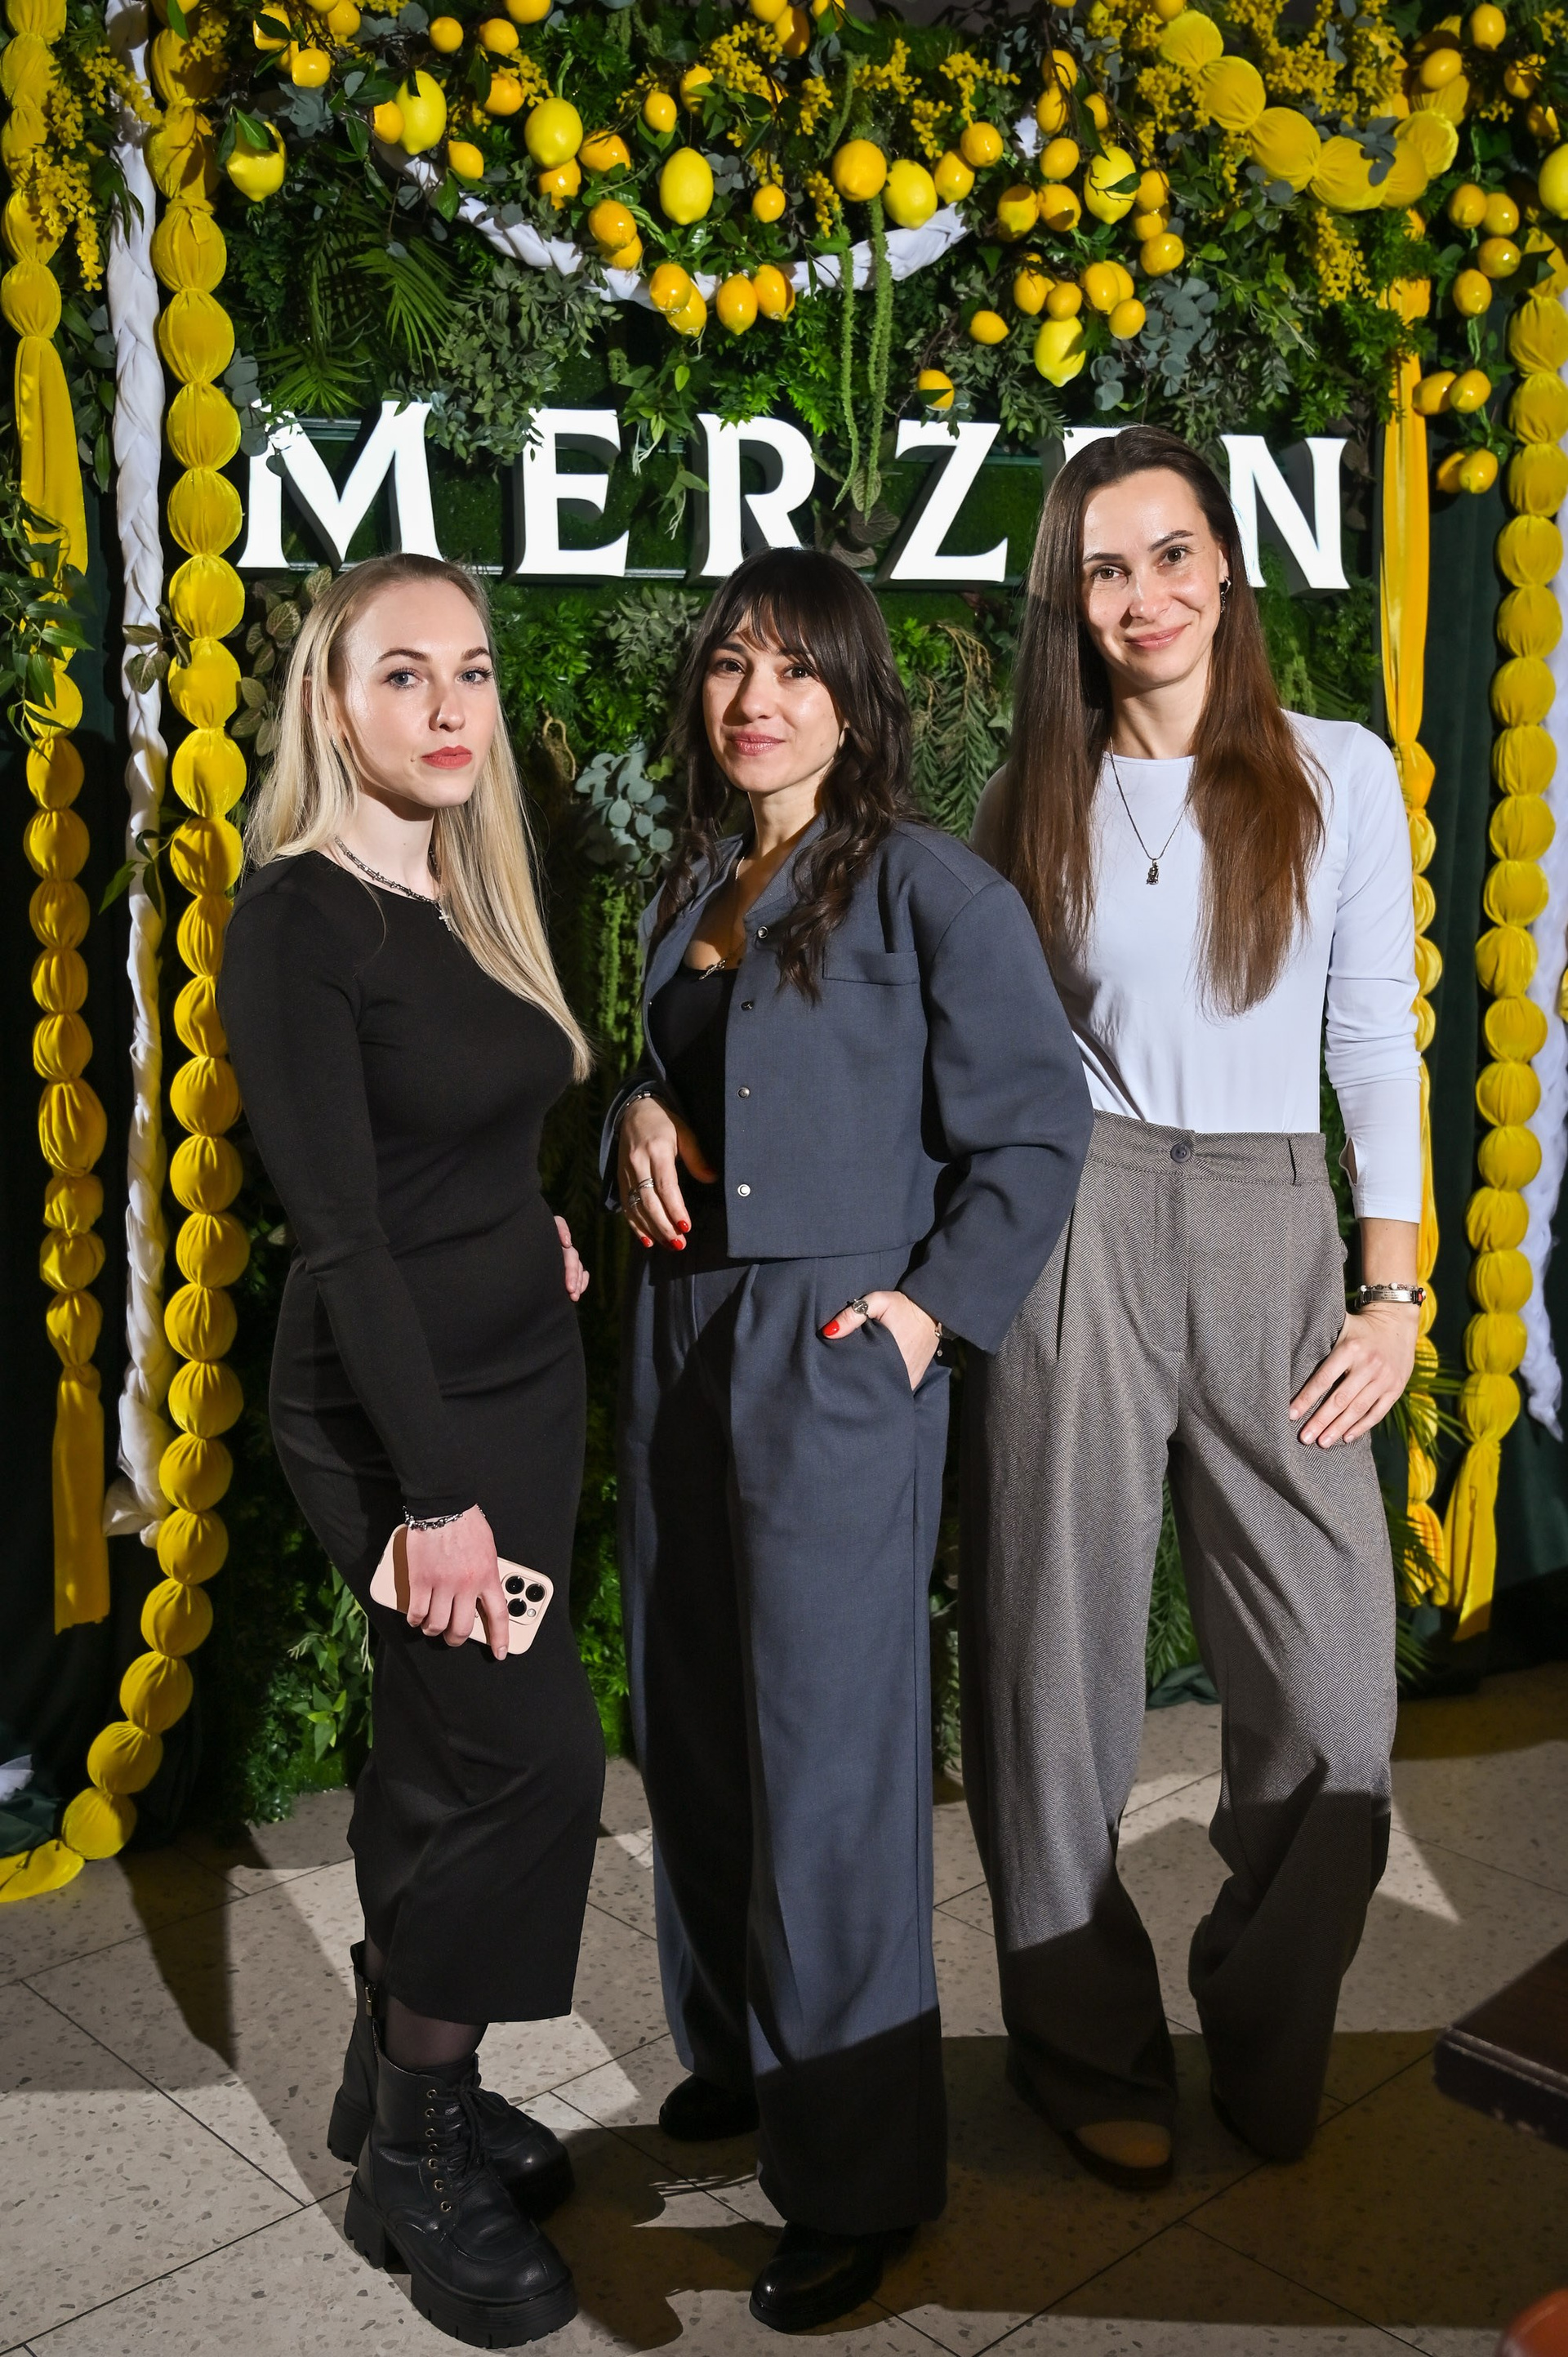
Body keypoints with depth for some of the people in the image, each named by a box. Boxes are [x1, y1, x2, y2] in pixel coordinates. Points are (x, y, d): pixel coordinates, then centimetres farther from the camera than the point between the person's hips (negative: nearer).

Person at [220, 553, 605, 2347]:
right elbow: (338, 1225, -20)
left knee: (444, 1753, 15)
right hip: (392, 1406, -8)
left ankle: (399, 2084, 32)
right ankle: (417, 2168, 12)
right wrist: (435, 1487, -22)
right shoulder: (298, 919, -15)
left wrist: (537, 1226, -2)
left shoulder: (467, 898, 9)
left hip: (523, 1381, 8)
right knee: (530, 1750, -6)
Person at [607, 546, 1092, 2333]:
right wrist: (640, 1119, 2)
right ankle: (739, 2051, 37)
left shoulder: (928, 888, -9)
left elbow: (1037, 1122, -8)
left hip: (839, 1353, -7)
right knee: (690, 1721, 16)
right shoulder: (690, 892, 12)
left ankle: (858, 2178, 15)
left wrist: (938, 1303, -13)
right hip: (680, 1334, 7)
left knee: (825, 1751, 0)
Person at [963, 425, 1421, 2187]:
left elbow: (1376, 1041, 6)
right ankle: (1091, 2054, 26)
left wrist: (1394, 1292, 0)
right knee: (1064, 1660, 5)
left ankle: (1265, 2039, 24)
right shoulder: (1035, 803, 9)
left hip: (1273, 1229, 0)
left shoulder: (1338, 772, 7)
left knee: (1332, 1692, -3)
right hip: (1074, 1228, 0)